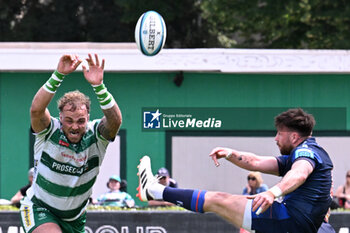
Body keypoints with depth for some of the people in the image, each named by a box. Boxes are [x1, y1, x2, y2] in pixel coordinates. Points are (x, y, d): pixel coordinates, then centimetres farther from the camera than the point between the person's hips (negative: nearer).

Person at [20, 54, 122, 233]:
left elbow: (115, 120, -34)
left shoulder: (95, 135, -13)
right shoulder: (50, 132, -17)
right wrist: (58, 75, -48)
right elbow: (36, 109, -38)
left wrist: (98, 85, -48)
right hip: (40, 210, -4)